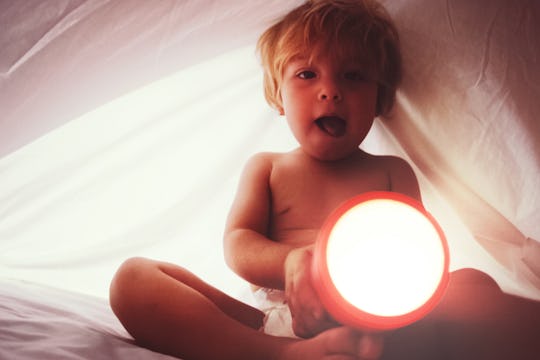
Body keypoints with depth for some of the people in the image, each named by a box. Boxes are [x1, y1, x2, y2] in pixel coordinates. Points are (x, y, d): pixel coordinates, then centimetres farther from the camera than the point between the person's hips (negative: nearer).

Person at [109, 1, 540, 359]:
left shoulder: (392, 173, 23)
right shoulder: (266, 168, 24)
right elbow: (237, 244, 10)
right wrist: (293, 262, -16)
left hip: (376, 324, -1)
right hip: (275, 319, 2)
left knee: (472, 284, -29)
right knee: (132, 278, -19)